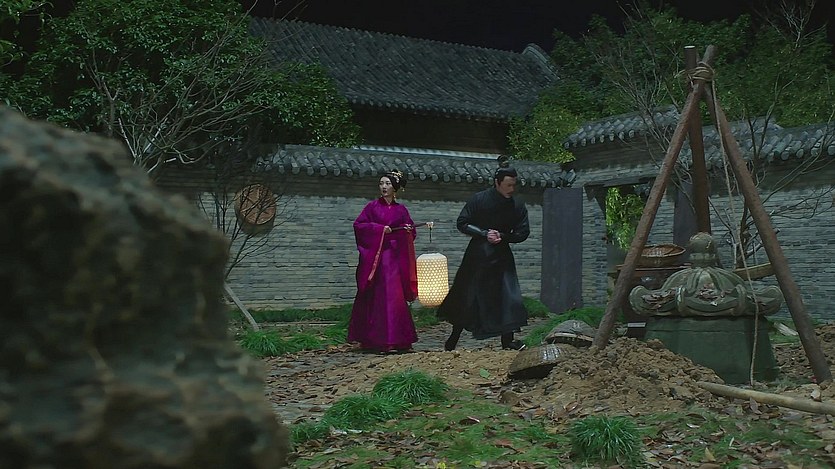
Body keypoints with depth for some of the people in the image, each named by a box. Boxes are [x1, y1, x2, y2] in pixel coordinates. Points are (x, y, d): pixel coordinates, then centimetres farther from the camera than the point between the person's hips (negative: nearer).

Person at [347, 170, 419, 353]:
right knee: (374, 298, -5)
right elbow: (358, 225, -2)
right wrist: (379, 228, -12)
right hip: (375, 255, -2)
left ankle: (396, 340, 1)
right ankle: (373, 340, -2)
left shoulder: (401, 209, 11)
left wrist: (408, 230, -10)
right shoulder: (373, 206, 5)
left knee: (394, 296, -3)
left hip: (394, 257, 2)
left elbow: (411, 232, 13)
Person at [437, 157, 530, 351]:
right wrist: (484, 233, -17)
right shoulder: (479, 200, -8)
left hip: (501, 257, 1)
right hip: (477, 257, -1)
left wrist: (502, 236, -13)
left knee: (508, 297, -2)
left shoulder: (517, 207, -2)